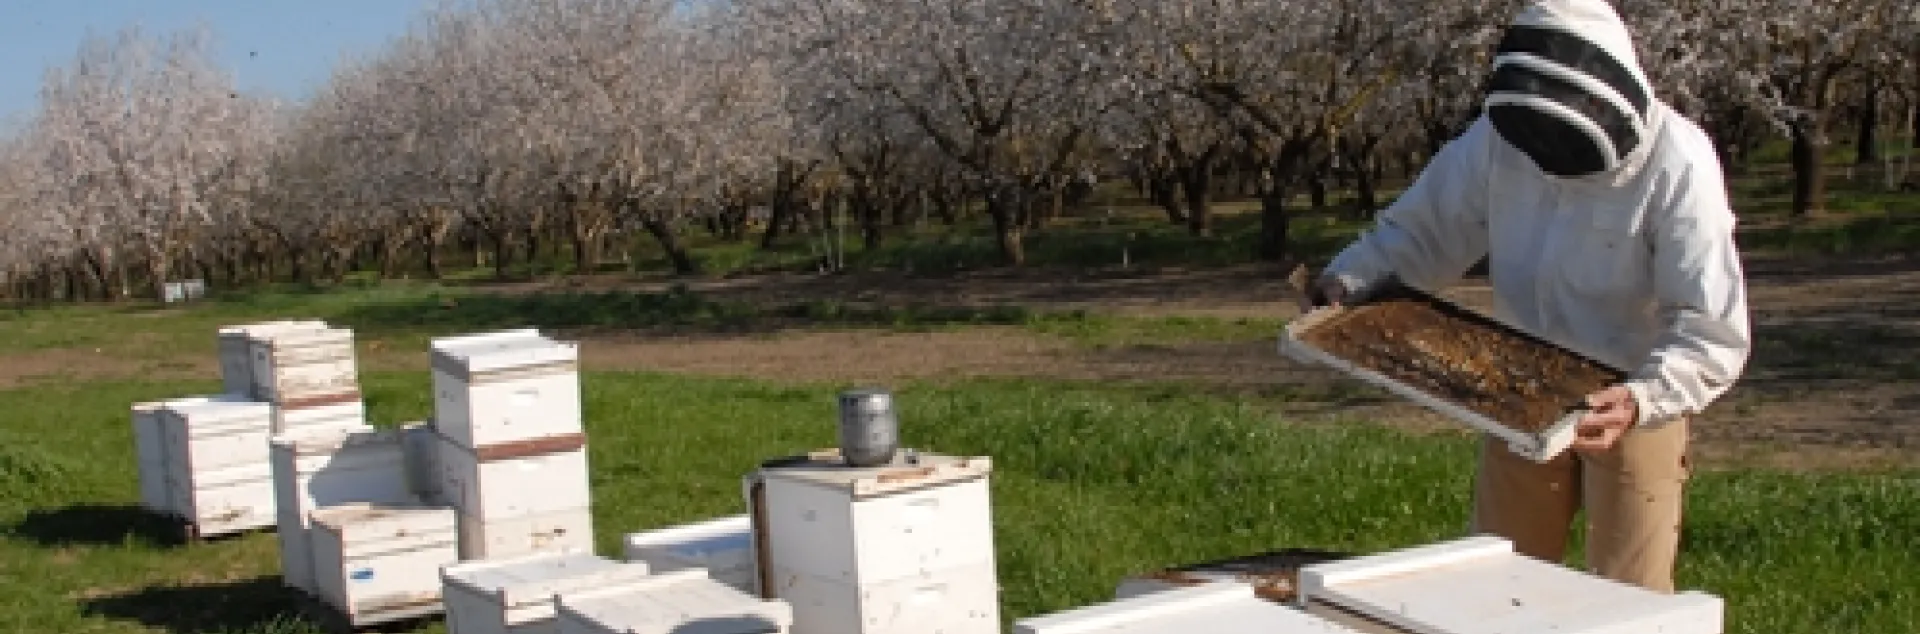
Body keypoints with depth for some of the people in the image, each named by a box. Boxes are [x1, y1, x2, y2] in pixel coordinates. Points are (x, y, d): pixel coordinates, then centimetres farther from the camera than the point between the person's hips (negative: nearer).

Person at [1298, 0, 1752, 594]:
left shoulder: (1676, 165, -24)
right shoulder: (1500, 136, -12)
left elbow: (1713, 332, -26)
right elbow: (1422, 228, 0)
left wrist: (1643, 398, -43)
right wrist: (1348, 279, -17)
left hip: (1632, 406, -4)